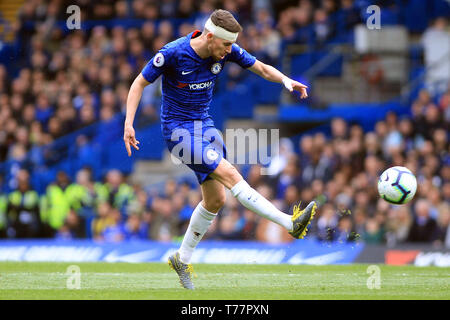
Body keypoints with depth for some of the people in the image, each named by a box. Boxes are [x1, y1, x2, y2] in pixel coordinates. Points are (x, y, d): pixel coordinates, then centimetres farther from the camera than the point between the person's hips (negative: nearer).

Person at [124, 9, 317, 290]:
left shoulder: (227, 51, -6)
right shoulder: (172, 53, -20)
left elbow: (261, 68, 1)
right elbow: (140, 83, -10)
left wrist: (286, 81, -19)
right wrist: (129, 123, -18)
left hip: (205, 125, 7)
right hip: (178, 130, -7)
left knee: (216, 199, 7)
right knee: (230, 174, -21)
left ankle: (183, 259, 24)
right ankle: (291, 224, -29)